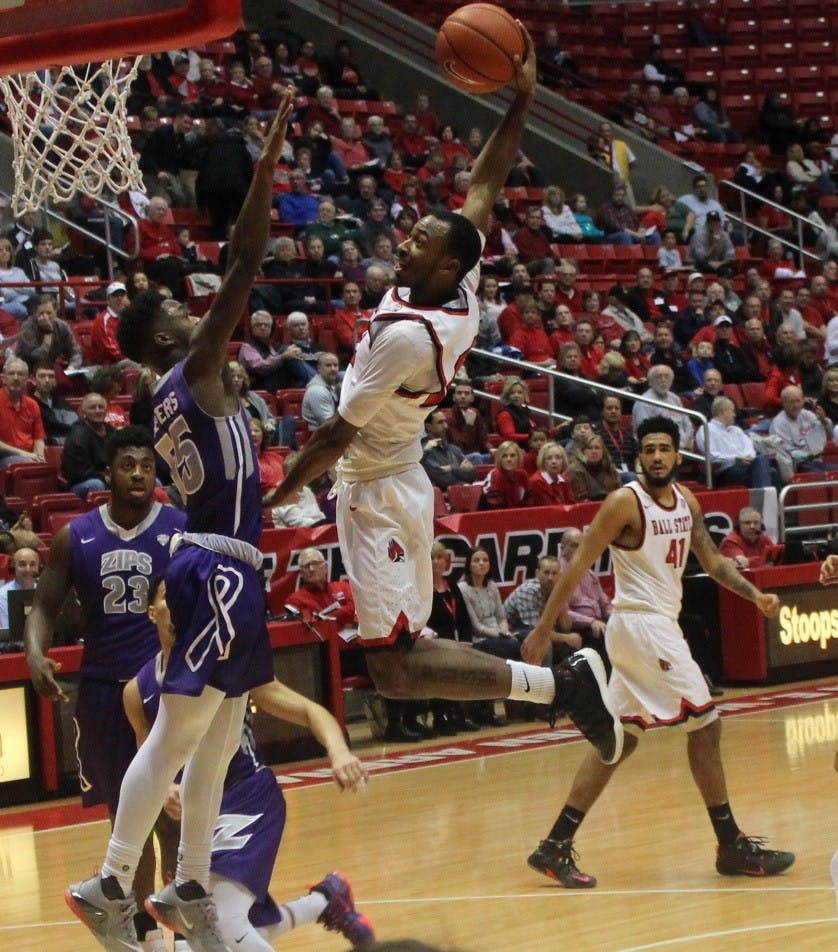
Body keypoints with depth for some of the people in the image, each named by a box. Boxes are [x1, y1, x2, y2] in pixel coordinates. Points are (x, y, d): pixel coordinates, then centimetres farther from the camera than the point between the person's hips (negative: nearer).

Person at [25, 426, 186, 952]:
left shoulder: (183, 531, -5)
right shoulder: (74, 537, 1)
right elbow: (47, 605, 7)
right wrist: (36, 652, -13)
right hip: (103, 690, 3)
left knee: (174, 814, -5)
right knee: (125, 816, 9)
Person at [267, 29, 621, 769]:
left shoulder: (406, 336, -25)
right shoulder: (463, 294, -4)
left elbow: (337, 438, -20)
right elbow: (485, 192, 7)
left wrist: (278, 498, -10)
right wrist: (520, 102, 2)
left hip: (377, 495, -9)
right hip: (397, 483, 9)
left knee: (396, 670, -11)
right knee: (402, 662, 16)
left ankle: (558, 685, -12)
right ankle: (564, 682, 13)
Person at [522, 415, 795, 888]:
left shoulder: (687, 501, 10)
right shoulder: (626, 502, -13)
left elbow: (711, 558, 14)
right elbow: (580, 564, -13)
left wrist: (755, 594, -3)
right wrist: (544, 628, -16)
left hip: (660, 626, 9)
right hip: (642, 624, -9)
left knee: (620, 739, 9)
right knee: (705, 723, -7)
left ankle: (556, 847, 10)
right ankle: (733, 846, 0)